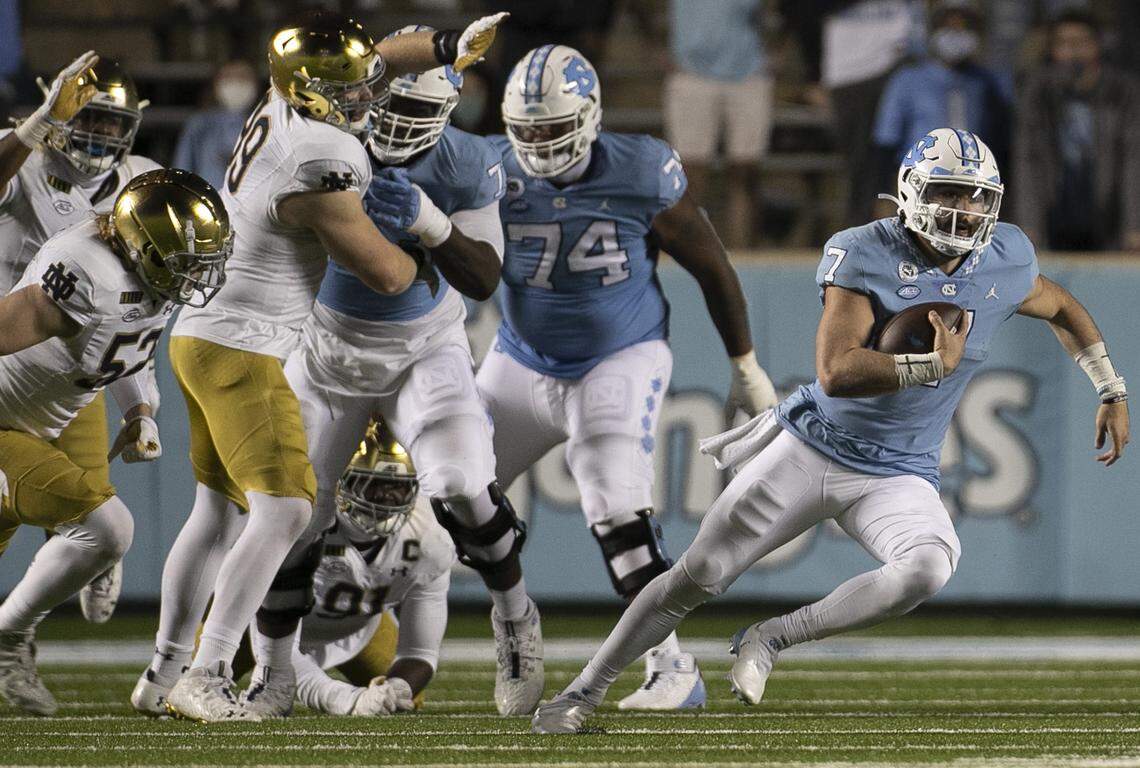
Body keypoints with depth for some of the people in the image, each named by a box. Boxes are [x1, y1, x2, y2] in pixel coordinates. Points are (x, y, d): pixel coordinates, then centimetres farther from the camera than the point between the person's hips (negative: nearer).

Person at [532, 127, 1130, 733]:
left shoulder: (1005, 262, -3)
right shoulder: (864, 256, -17)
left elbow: (1061, 308, 22)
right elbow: (835, 372, -28)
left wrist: (1111, 390, 20)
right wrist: (932, 366, -32)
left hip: (897, 475, 2)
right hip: (812, 449, -2)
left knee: (929, 568, -30)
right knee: (698, 576, 1)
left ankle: (771, 640, -13)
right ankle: (585, 690, 20)